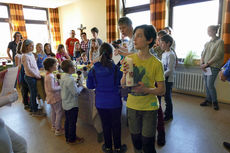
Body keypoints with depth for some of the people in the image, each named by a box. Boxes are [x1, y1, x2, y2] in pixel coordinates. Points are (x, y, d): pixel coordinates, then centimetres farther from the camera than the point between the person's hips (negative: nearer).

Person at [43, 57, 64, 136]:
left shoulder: (48, 75, 6)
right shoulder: (50, 76, -25)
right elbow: (52, 89, -28)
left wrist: (58, 83, 4)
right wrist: (61, 87, -19)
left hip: (52, 97, 10)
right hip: (55, 97, -10)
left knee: (53, 112, 22)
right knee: (59, 113, 0)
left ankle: (54, 126, 37)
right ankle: (58, 130, 10)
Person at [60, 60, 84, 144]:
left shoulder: (63, 76, 1)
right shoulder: (70, 79, -28)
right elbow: (76, 92, -25)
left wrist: (76, 85, 3)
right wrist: (81, 87, -9)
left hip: (65, 104, 9)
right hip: (72, 105, -9)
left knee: (67, 121, 22)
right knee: (72, 123, 7)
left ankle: (68, 137, 37)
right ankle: (72, 139, 23)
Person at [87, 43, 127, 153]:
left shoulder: (94, 69, -9)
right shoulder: (116, 69, -16)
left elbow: (89, 86, 1)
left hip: (100, 102, 2)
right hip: (114, 102, -2)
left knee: (105, 124, 18)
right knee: (116, 125, 15)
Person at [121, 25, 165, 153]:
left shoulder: (156, 63, -13)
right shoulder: (129, 59, -3)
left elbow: (162, 90, -8)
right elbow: (123, 85, 0)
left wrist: (145, 89, -25)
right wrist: (125, 74, -20)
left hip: (149, 108, -2)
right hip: (132, 106, 3)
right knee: (135, 140, 17)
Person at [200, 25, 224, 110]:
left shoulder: (220, 42, -6)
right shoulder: (207, 43, 12)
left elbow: (217, 56, -13)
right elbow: (203, 54, 10)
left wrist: (207, 64, -16)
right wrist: (202, 63, -5)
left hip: (213, 67, -6)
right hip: (205, 67, 6)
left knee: (210, 85, -8)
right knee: (206, 85, 8)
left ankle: (215, 102, 11)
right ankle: (208, 100, 22)